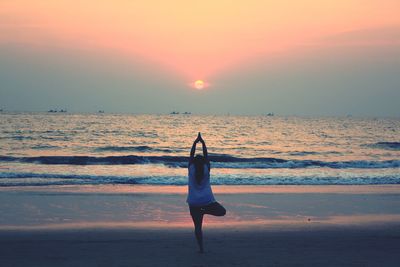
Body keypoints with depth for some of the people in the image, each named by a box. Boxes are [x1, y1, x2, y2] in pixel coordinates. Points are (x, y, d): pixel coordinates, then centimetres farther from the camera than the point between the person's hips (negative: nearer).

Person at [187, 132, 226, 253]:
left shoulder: (191, 169, -3)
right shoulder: (206, 169, -2)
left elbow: (191, 154, 3)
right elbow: (206, 154, 4)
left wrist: (195, 142, 6)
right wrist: (203, 143, 8)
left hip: (194, 203, 1)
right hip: (207, 200, -1)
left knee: (197, 226, 4)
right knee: (222, 211, 16)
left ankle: (201, 248, -5)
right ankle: (205, 210, -9)